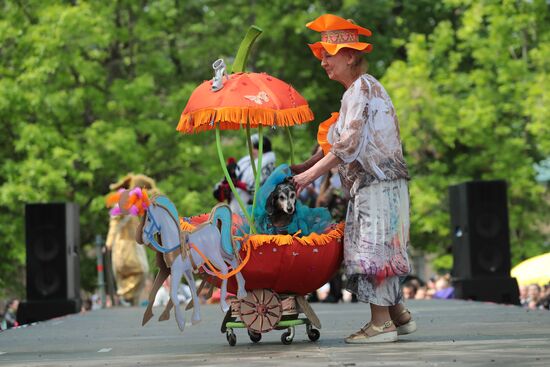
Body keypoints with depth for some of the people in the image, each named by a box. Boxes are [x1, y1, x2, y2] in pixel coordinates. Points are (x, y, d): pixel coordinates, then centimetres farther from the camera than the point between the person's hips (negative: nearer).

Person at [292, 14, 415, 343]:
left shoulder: (361, 88, -11)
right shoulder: (365, 88, 20)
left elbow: (349, 145, -18)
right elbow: (339, 144, 22)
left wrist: (311, 173, -15)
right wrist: (304, 166, 17)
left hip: (377, 183, -10)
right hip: (373, 183, 10)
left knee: (370, 249, -9)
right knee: (380, 252, 12)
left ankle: (381, 322, -7)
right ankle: (399, 315, 17)